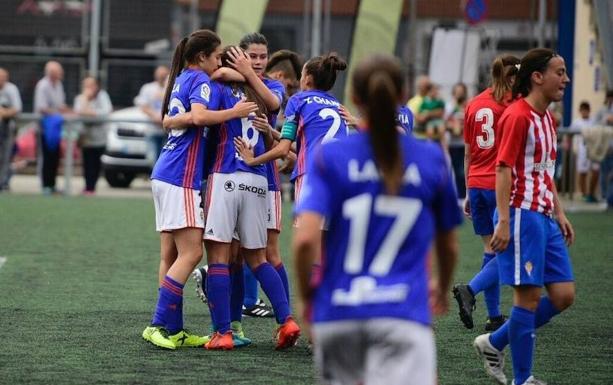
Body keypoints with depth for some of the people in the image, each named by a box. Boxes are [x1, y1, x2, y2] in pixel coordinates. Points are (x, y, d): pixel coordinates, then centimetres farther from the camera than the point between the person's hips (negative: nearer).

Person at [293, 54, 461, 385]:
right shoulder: (432, 159, 5)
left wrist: (306, 294, 8)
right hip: (401, 316, -2)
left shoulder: (329, 156, 1)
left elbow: (305, 239, -10)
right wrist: (442, 289, 38)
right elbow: (449, 246, 17)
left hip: (337, 317, 2)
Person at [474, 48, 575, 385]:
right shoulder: (518, 115, -12)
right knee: (528, 296, -5)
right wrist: (504, 222, -20)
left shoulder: (547, 118, 15)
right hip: (522, 215, -9)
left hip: (545, 217, 9)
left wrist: (559, 214, 20)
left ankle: (494, 343, 17)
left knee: (563, 295, 5)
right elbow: (503, 169, -16)